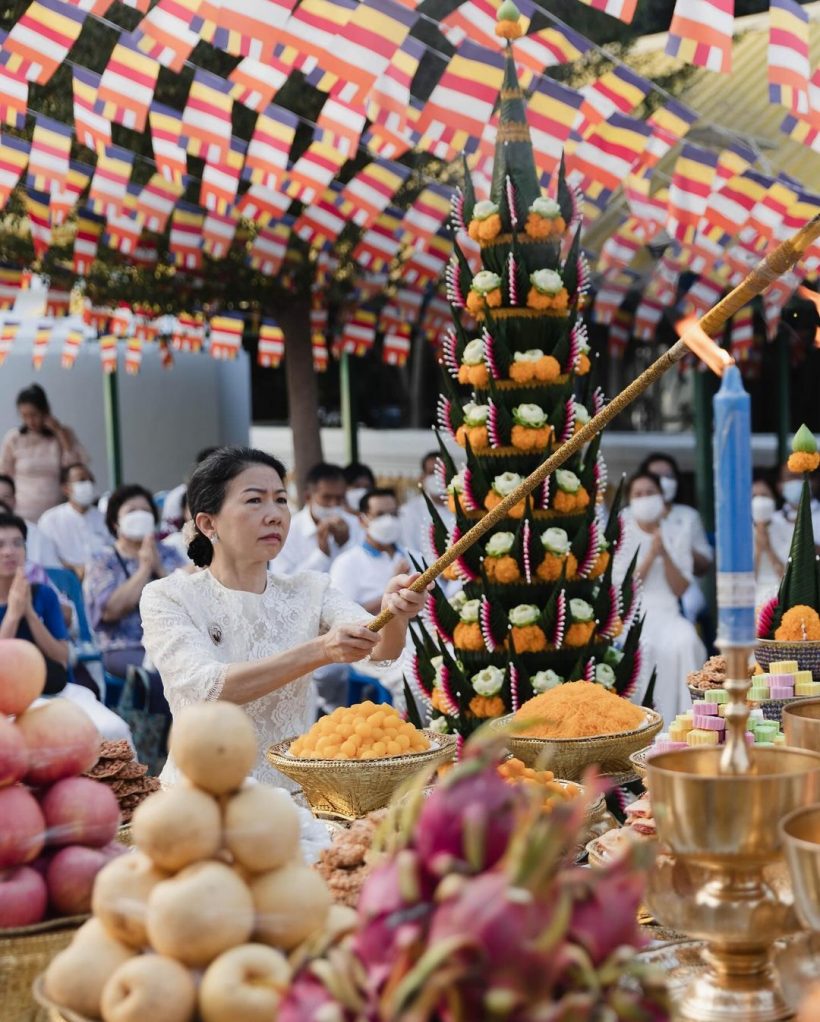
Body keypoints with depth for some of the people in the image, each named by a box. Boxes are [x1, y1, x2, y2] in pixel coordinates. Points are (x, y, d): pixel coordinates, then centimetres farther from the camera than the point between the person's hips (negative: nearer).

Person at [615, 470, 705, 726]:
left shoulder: (677, 536, 12)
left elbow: (680, 589, 4)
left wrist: (665, 554, -10)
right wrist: (651, 555, -13)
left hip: (667, 612, 2)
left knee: (686, 642, -31)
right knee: (642, 646, -35)